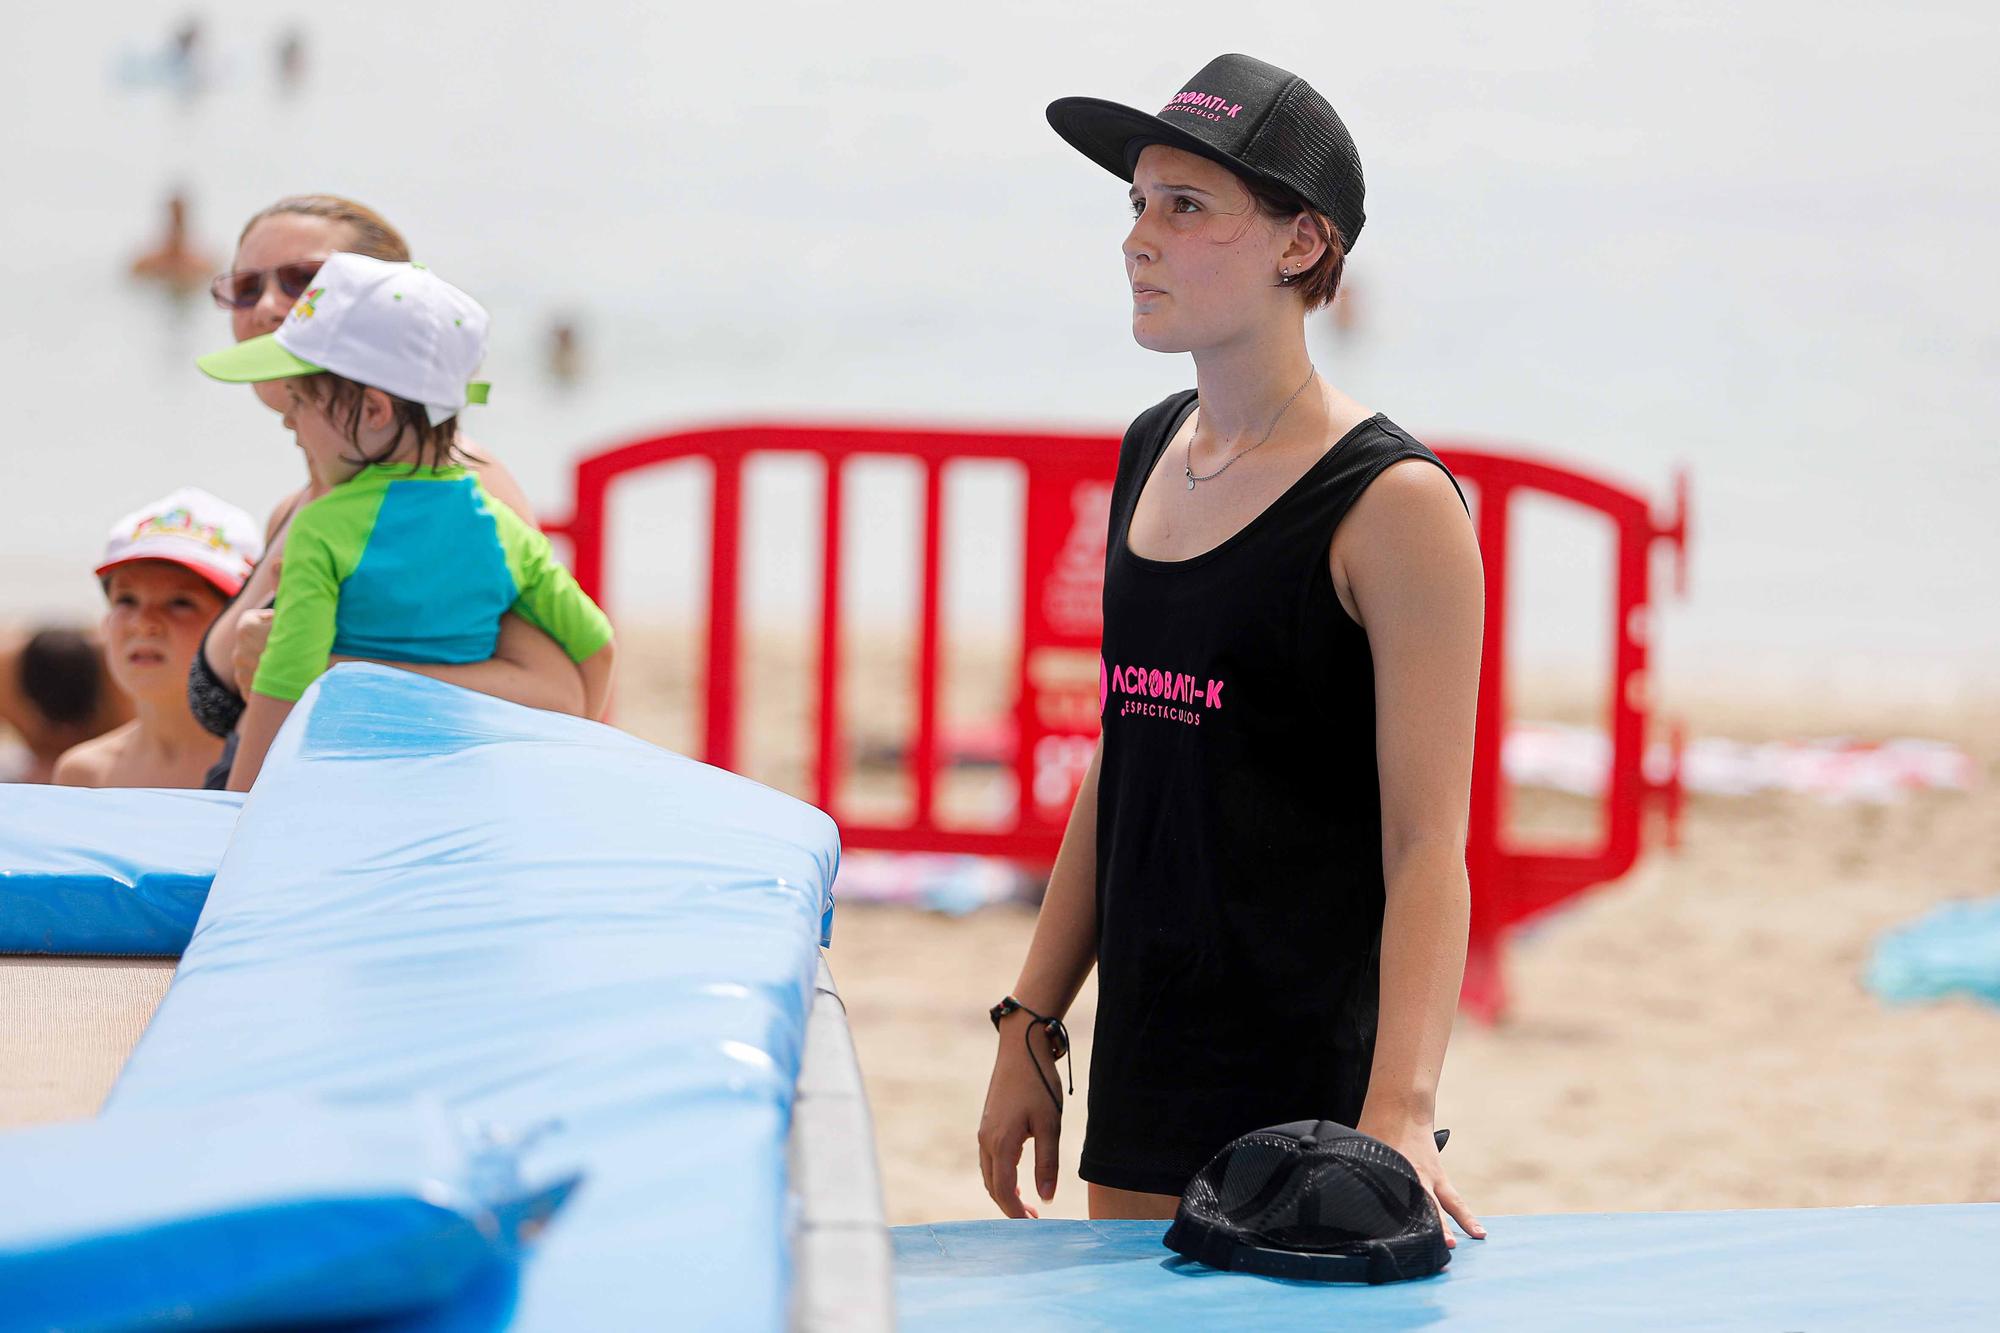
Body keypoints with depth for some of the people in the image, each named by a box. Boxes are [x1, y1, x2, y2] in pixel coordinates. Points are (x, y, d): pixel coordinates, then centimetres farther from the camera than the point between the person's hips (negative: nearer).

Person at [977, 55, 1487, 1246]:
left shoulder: (1393, 505, -11)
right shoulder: (1151, 456, 10)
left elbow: (1427, 847, -16)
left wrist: (1399, 1116, -26)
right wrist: (1031, 1025, 14)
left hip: (1311, 1088, -7)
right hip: (1142, 1081, 7)